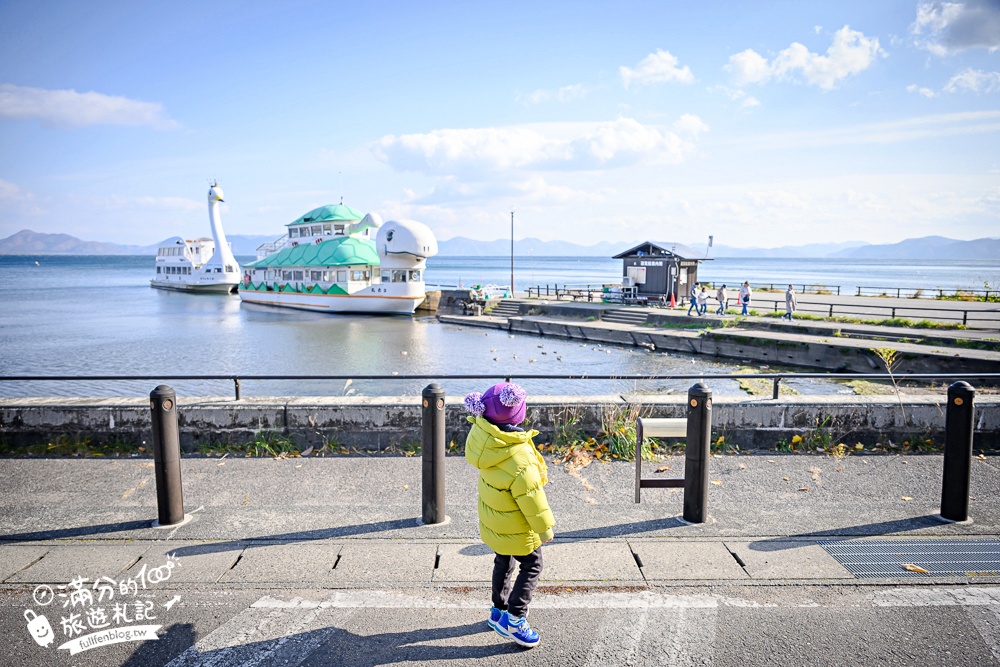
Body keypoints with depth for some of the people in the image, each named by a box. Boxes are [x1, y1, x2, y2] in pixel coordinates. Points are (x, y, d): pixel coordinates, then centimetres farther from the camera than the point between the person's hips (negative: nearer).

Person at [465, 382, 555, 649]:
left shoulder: (482, 433, -17)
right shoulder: (518, 459, -36)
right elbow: (531, 496, -25)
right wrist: (545, 526, -15)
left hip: (493, 521, 8)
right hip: (516, 527, -8)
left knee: (504, 562, 27)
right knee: (531, 566, 13)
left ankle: (498, 610, 43)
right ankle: (513, 620, 14)